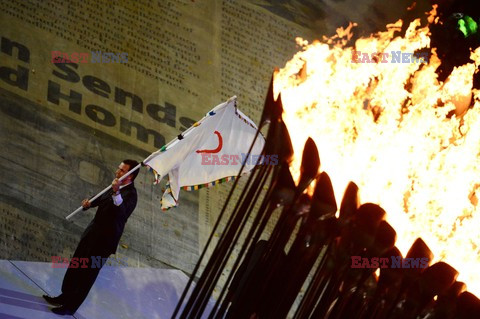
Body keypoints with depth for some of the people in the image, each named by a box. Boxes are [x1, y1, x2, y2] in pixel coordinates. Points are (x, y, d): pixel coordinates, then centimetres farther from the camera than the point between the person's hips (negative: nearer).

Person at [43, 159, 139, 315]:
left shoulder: (130, 194, -21)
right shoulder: (117, 186, 6)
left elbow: (122, 214, -39)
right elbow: (102, 198, 25)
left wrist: (117, 193, -53)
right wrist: (90, 203, 5)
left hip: (104, 239, -9)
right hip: (93, 232, 9)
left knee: (87, 273, 1)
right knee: (75, 266, 19)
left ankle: (70, 307, 14)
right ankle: (65, 297, 34)